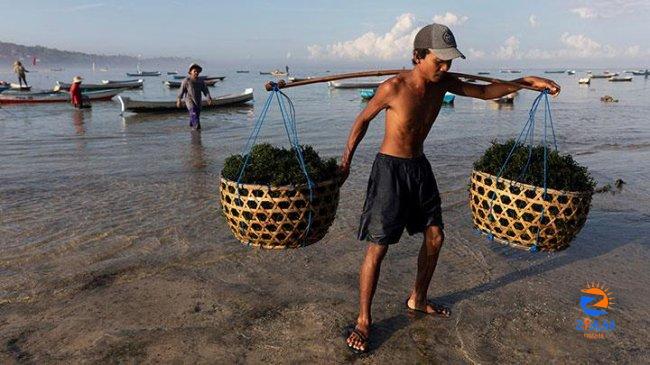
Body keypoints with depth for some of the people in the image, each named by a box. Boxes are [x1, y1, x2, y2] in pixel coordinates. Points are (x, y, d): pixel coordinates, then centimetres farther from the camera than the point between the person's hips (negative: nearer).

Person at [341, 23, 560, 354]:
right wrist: (346, 161, -4)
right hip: (390, 168, -7)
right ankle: (363, 321, 8)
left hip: (419, 166, 7)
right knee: (378, 247, -8)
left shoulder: (443, 83, -1)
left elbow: (484, 92, 13)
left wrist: (525, 82, 3)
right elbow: (363, 120, -6)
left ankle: (417, 300, 34)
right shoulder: (394, 87, -20)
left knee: (435, 237, 12)